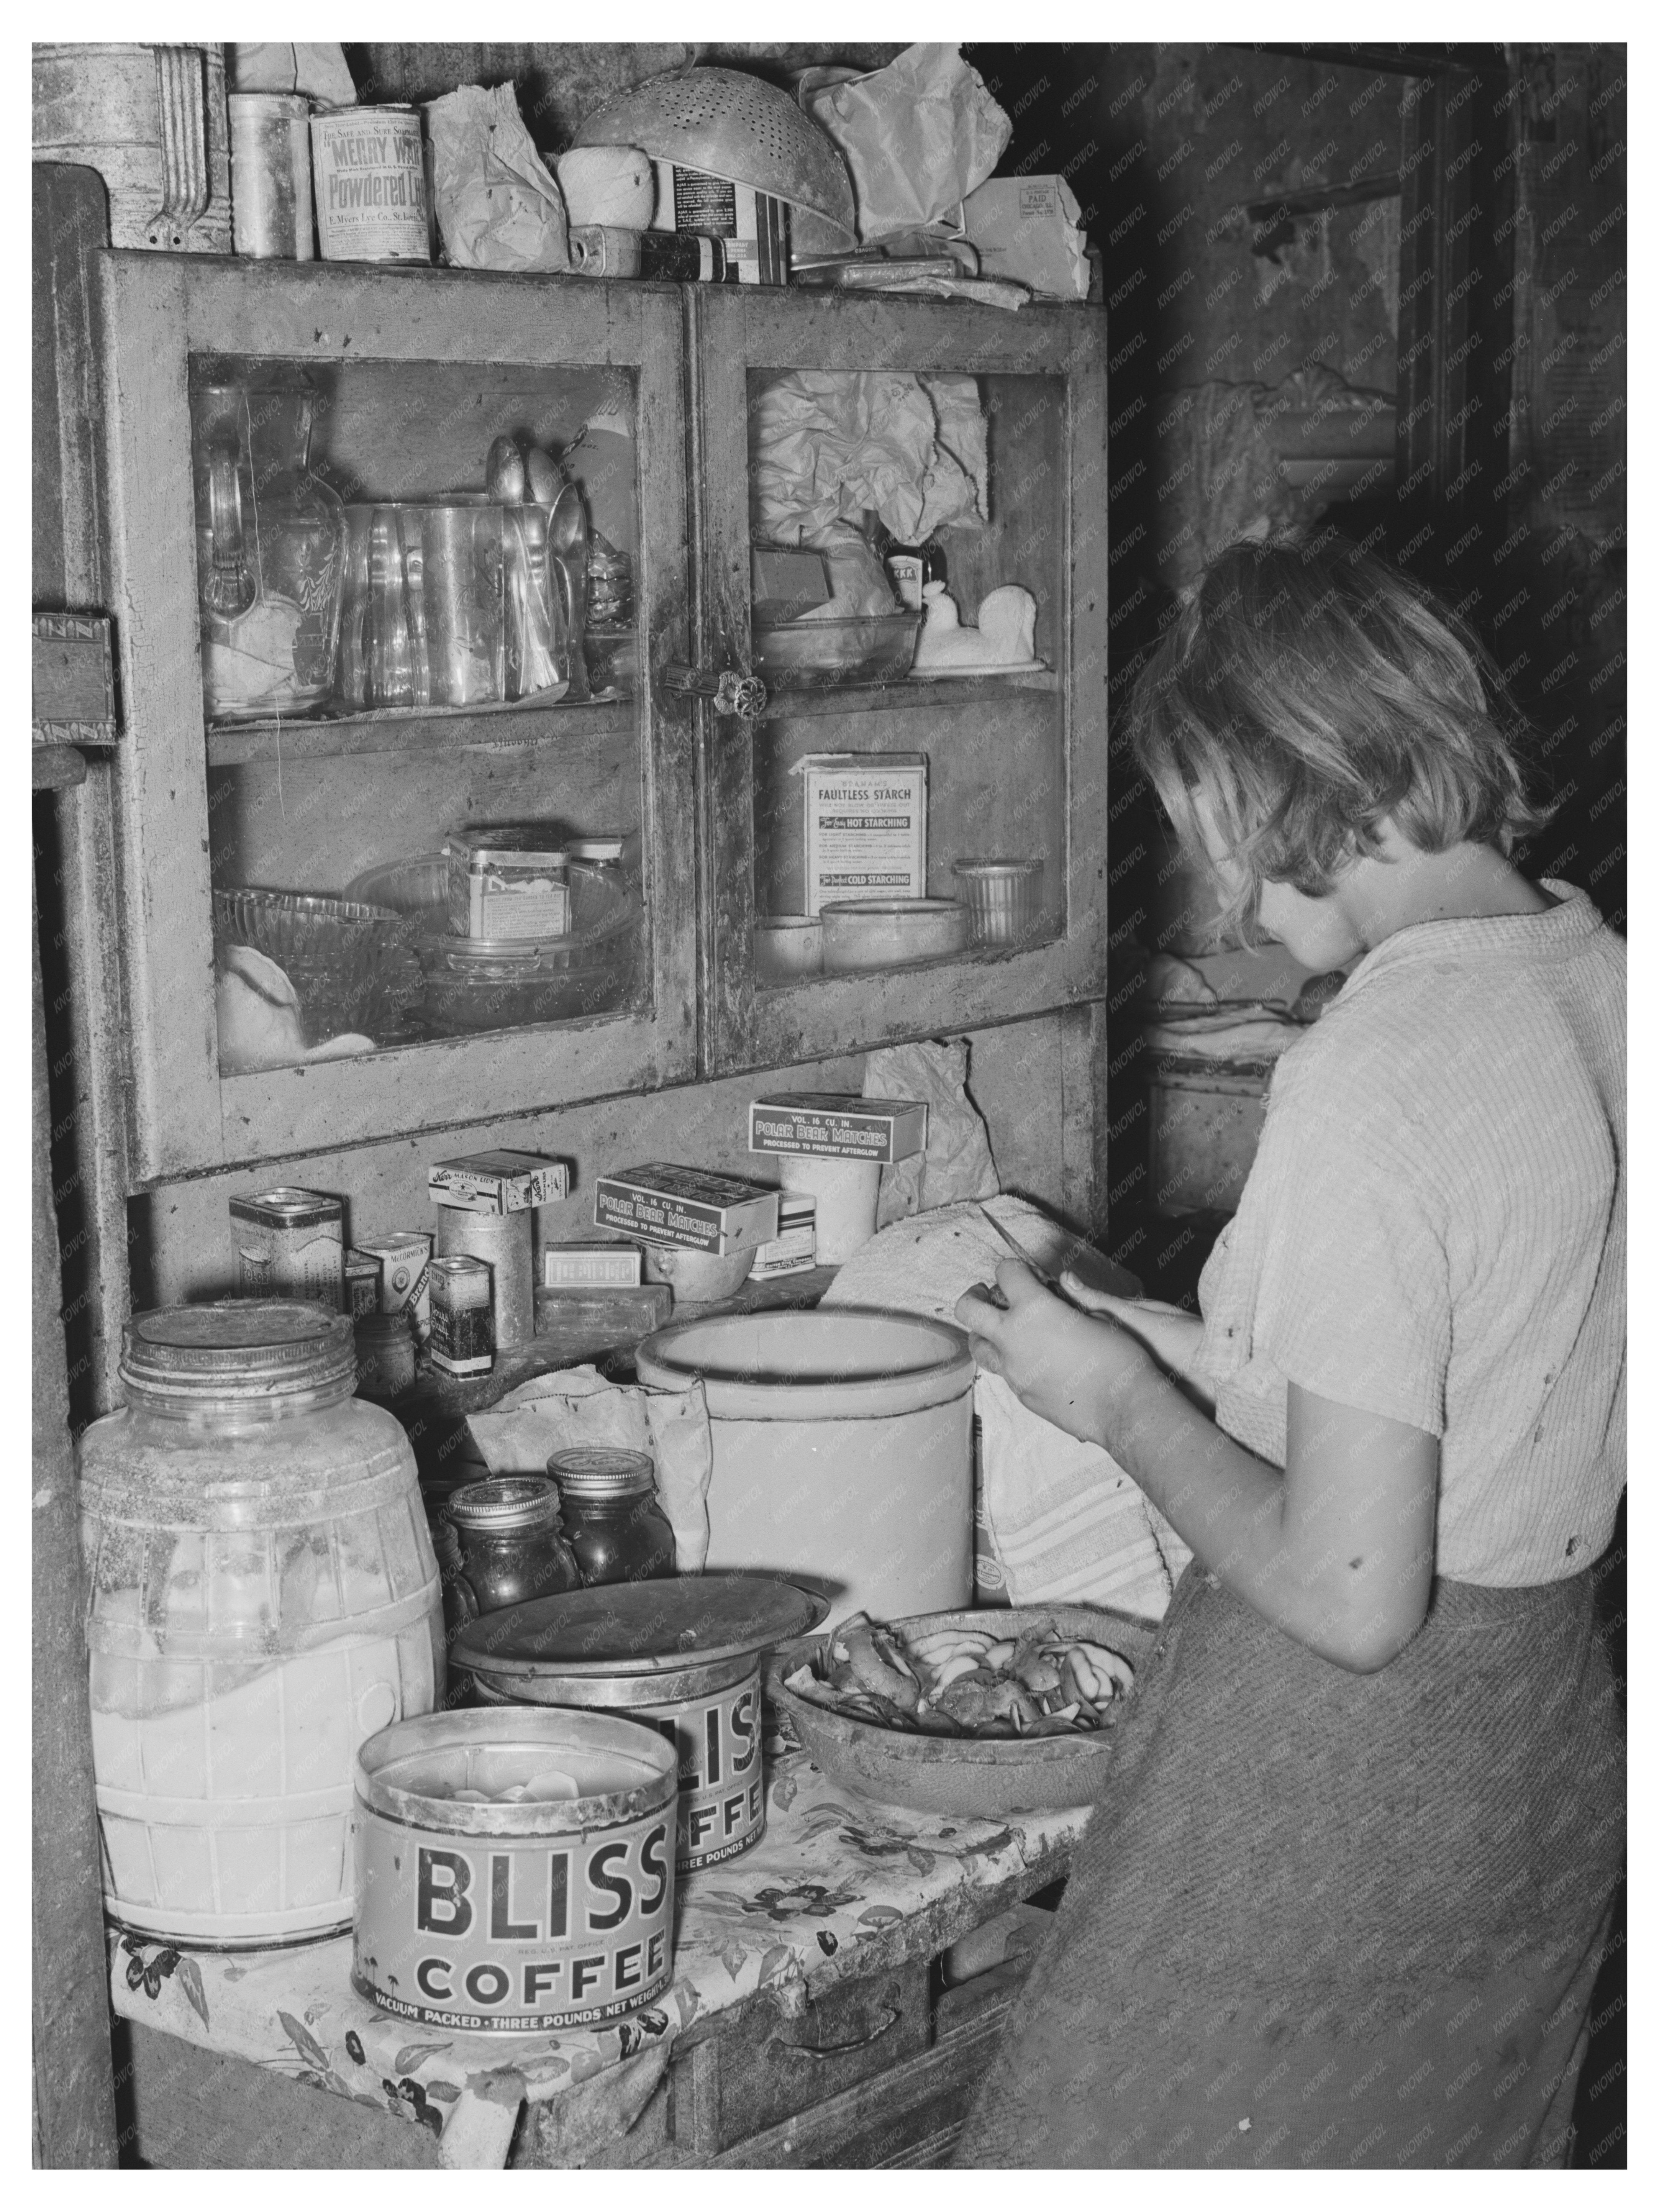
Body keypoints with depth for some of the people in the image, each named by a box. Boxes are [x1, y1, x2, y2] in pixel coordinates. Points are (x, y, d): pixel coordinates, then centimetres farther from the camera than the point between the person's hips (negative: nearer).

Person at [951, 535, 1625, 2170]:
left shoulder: (1374, 1074, -25)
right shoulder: (1596, 980, 0)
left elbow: (1350, 1596, -25)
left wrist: (1124, 1408, -11)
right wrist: (1197, 1354, 8)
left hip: (1335, 1785, -9)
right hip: (1544, 1742, 9)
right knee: (1453, 2154, 22)